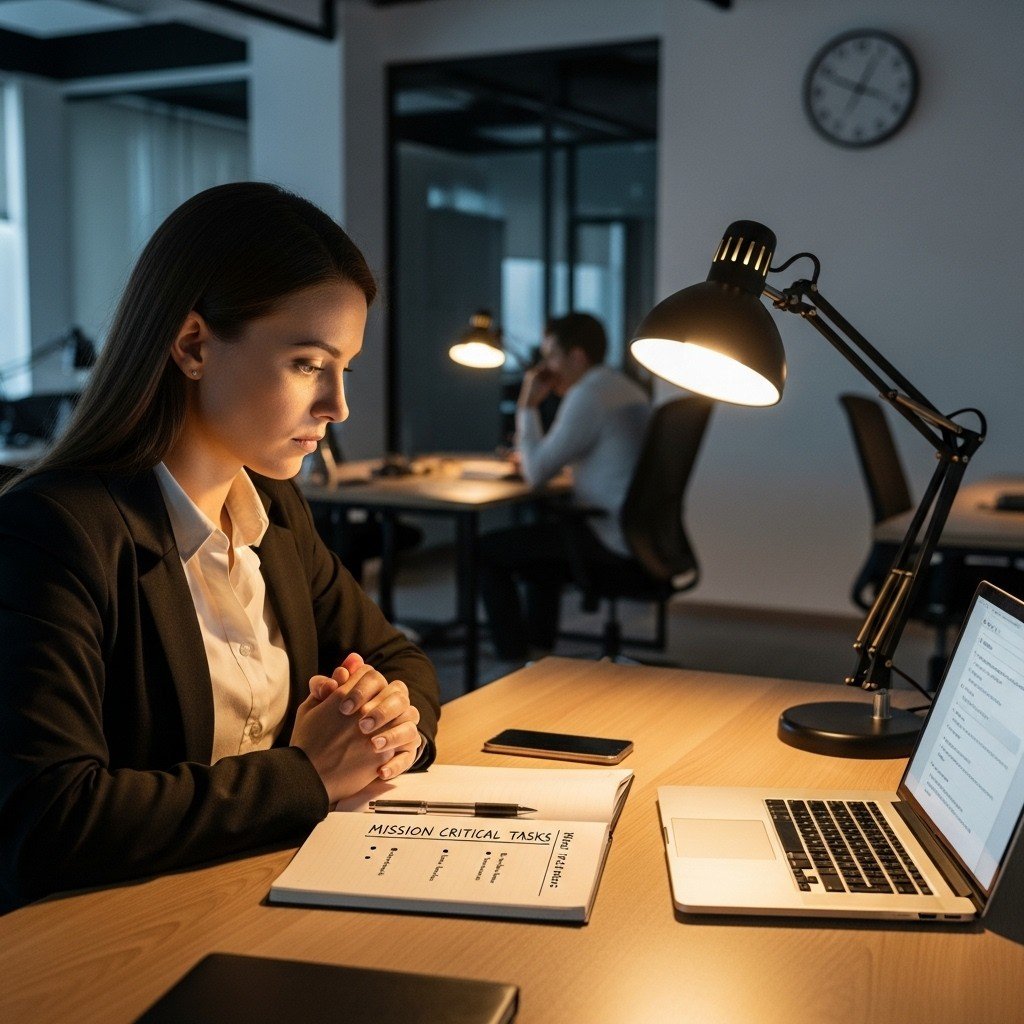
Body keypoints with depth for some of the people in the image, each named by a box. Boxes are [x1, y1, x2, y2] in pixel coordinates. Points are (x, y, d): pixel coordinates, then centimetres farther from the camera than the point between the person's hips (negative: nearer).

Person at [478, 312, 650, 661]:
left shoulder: (587, 396, -16)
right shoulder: (627, 389, 15)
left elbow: (536, 473, -14)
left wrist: (527, 406, -4)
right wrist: (533, 458, 17)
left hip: (612, 540, -10)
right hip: (642, 537, 10)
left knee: (485, 551, -3)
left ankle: (515, 663, 0)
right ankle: (539, 654, 35)